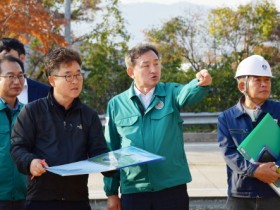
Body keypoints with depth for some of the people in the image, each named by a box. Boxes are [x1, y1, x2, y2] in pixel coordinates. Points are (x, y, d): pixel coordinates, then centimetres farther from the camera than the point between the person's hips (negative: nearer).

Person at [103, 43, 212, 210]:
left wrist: (202, 83, -43)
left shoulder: (170, 93, 3)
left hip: (173, 189, 0)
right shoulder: (116, 104, 5)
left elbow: (189, 93, -20)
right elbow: (111, 152, 9)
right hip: (133, 192, 1)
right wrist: (111, 192, 8)